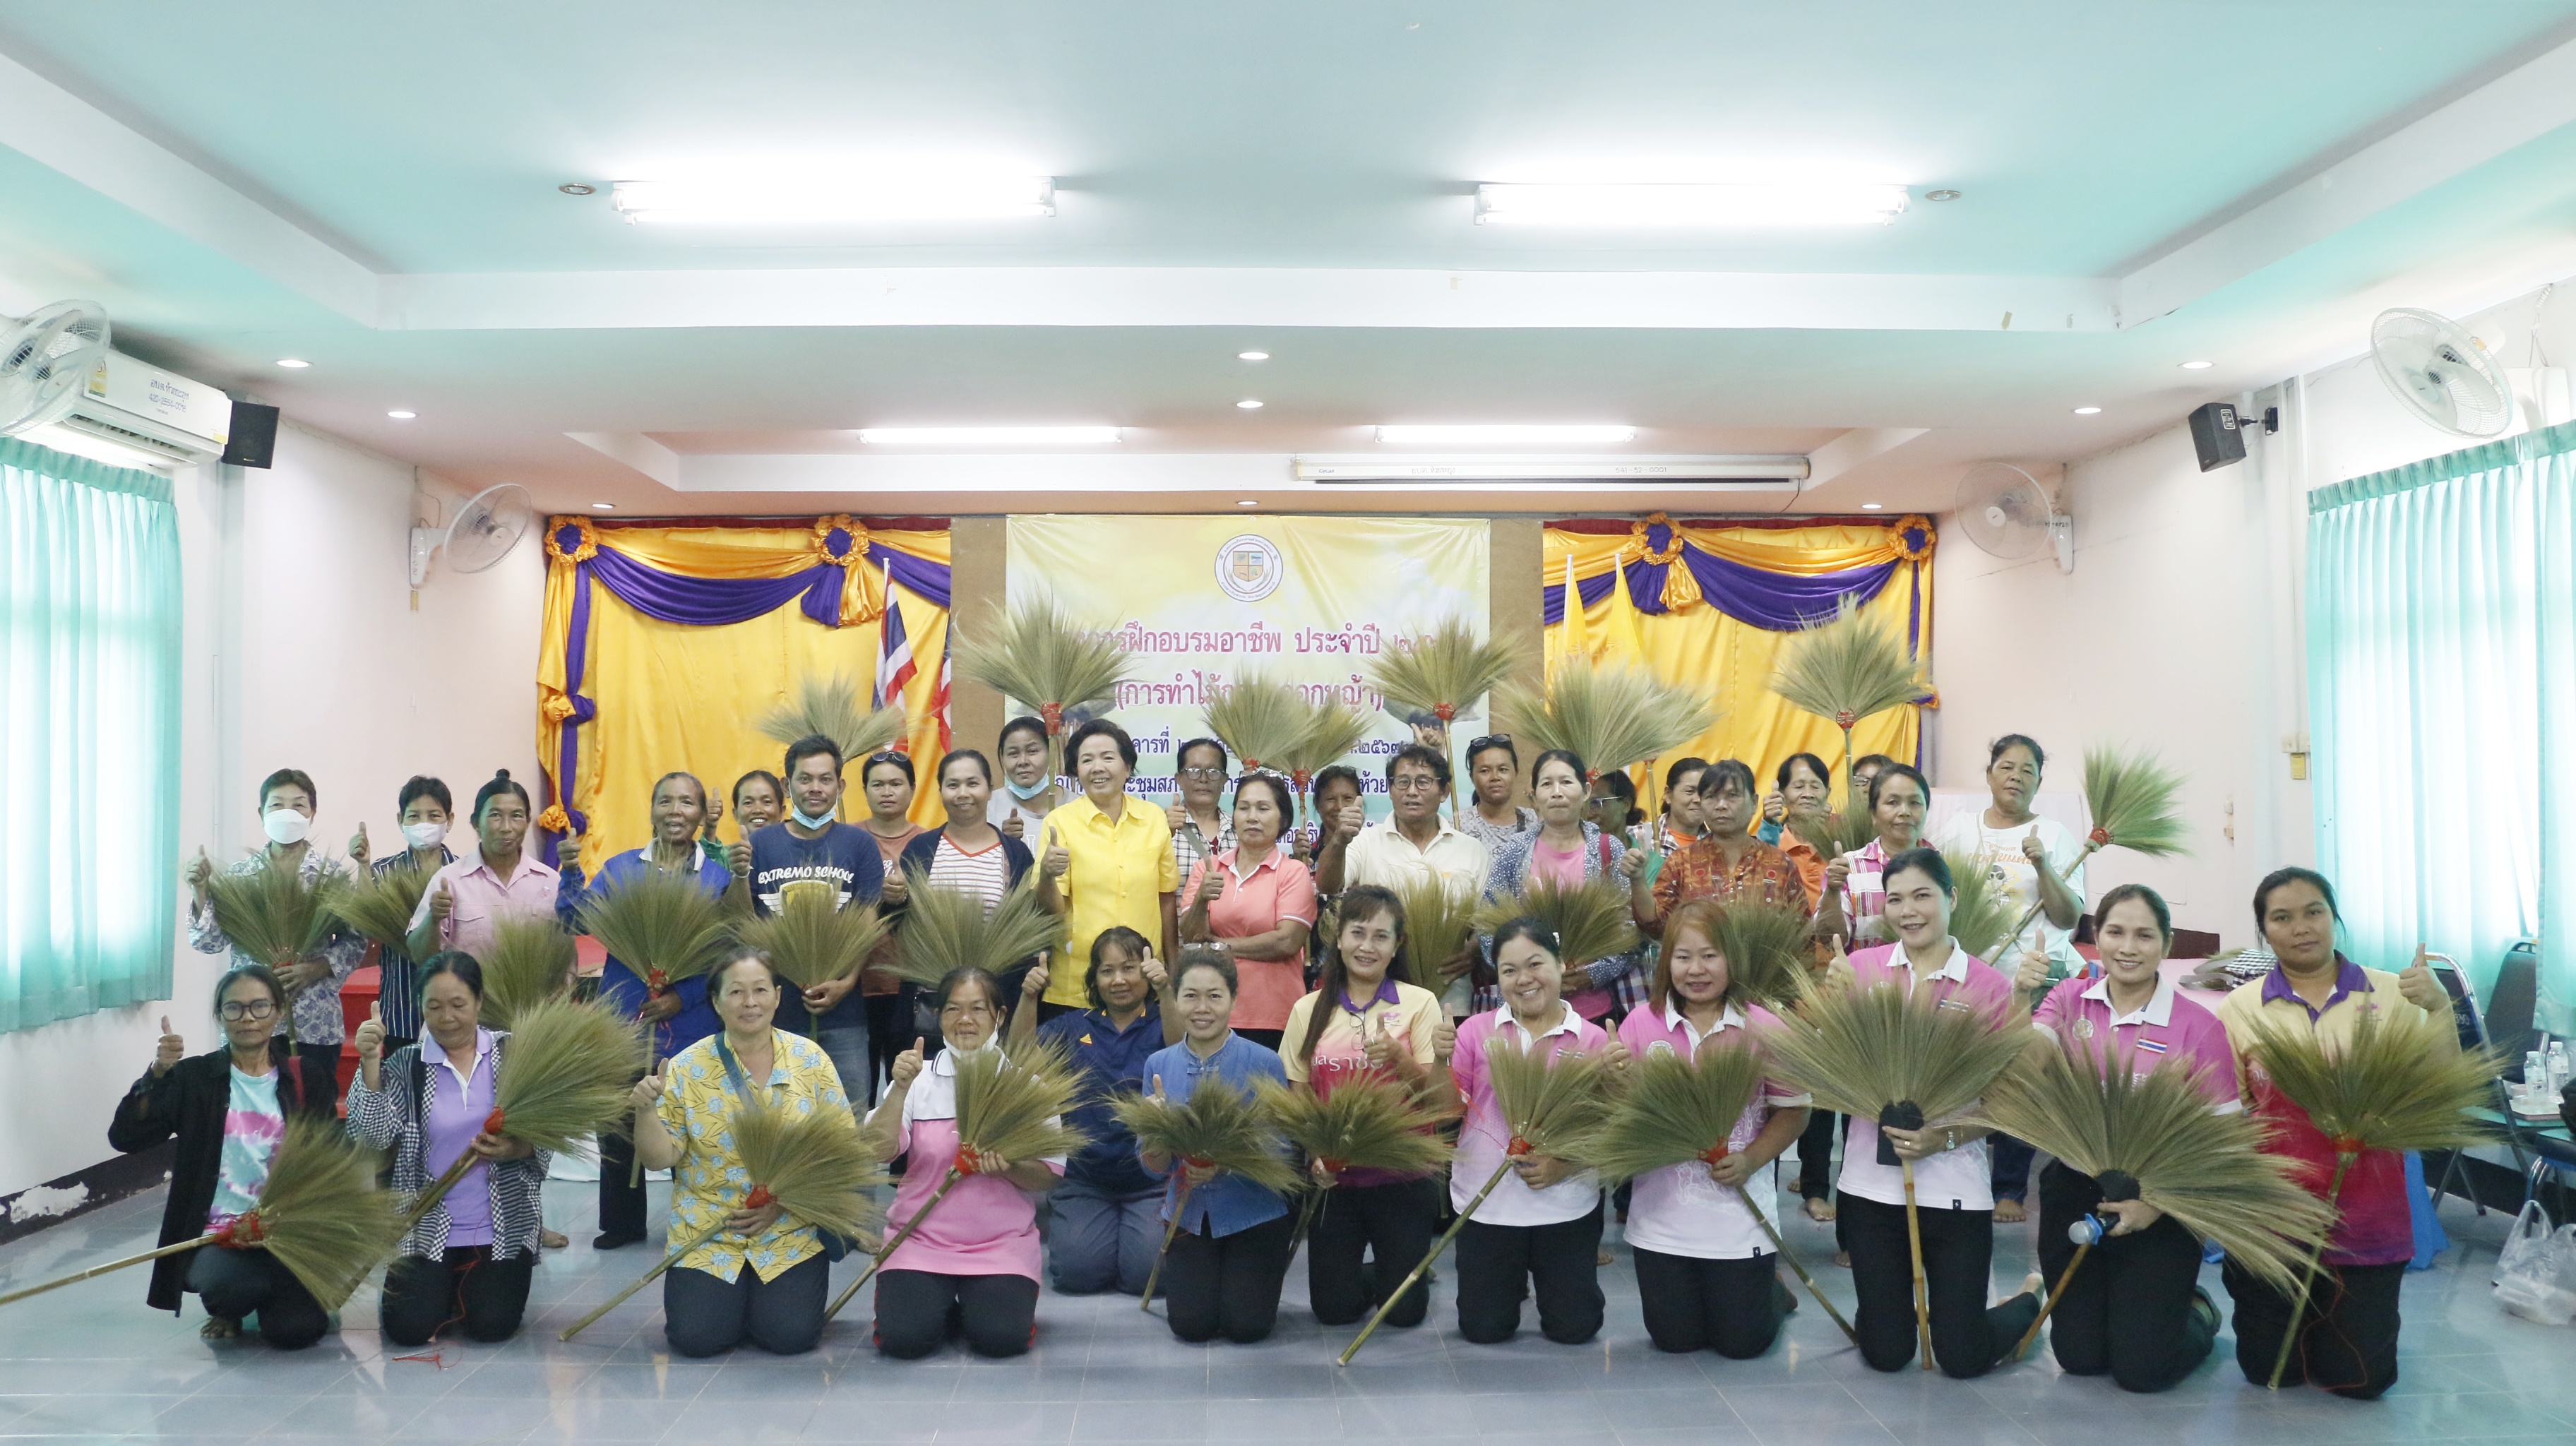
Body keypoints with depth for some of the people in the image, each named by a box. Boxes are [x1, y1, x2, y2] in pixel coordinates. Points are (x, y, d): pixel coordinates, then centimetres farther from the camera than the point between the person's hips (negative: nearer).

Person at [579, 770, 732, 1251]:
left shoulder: (720, 876, 1)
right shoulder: (621, 867, 7)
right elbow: (575, 920, -2)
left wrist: (684, 997, -13)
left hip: (690, 1023, -2)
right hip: (624, 1015, 2)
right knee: (619, 1122, 7)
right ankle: (622, 1222, 26)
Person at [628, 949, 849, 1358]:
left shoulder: (811, 1059, -3)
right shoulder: (687, 1068, -4)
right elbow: (659, 1158, -5)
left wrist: (783, 1202, -14)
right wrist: (645, 1110, -25)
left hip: (792, 1229, 0)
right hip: (708, 1230, 0)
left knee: (791, 1336, -17)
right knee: (696, 1337, -16)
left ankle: (773, 1295, 17)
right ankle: (730, 1296, 17)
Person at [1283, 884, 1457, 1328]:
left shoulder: (1419, 1003, -4)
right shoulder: (1309, 1011, 3)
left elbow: (1437, 1099, -7)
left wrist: (1398, 1056, -24)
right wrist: (1314, 1154, -9)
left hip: (1402, 1175, -2)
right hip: (1334, 1176, 2)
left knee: (1405, 1310, 1)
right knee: (1334, 1309, 2)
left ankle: (1393, 1271, 34)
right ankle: (1371, 1273, 34)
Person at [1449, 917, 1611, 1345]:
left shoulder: (1593, 1040, -5)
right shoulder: (1477, 1031, -2)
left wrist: (1565, 1166, -19)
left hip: (1566, 1204, -1)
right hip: (1486, 1201, 1)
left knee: (1575, 1328, 7)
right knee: (1484, 1328, 7)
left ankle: (1560, 1271, 39)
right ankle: (1512, 1279, 40)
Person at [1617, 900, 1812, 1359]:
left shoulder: (1763, 1028, -7)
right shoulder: (1641, 1025, -3)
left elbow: (1793, 1110, -2)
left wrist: (1752, 1159, -16)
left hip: (1739, 1214, -1)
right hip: (1662, 1215, 2)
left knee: (1743, 1342, 7)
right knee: (1674, 1339, 9)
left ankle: (1770, 1288, 38)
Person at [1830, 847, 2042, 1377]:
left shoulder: (1989, 985, -5)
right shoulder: (1862, 968, -2)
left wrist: (1947, 1137, -17)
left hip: (1954, 1180, -2)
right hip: (1873, 1178, 2)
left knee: (1963, 1358, 3)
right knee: (1886, 1353, 8)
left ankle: (2029, 1300, 35)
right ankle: (1897, 1288, 42)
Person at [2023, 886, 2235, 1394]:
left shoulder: (2199, 1027, -11)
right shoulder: (2071, 999, 0)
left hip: (2158, 1206, -3)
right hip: (2074, 1194, 3)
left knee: (2141, 1368, 1)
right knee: (2078, 1357, 10)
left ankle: (2198, 1313, 31)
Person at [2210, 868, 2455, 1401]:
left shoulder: (2391, 993, -3)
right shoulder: (2239, 1009, -3)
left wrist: (2440, 1007, -20)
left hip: (2364, 1216, 0)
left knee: (2361, 1378, 9)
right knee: (2269, 1370, 10)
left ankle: (2344, 1311, 40)